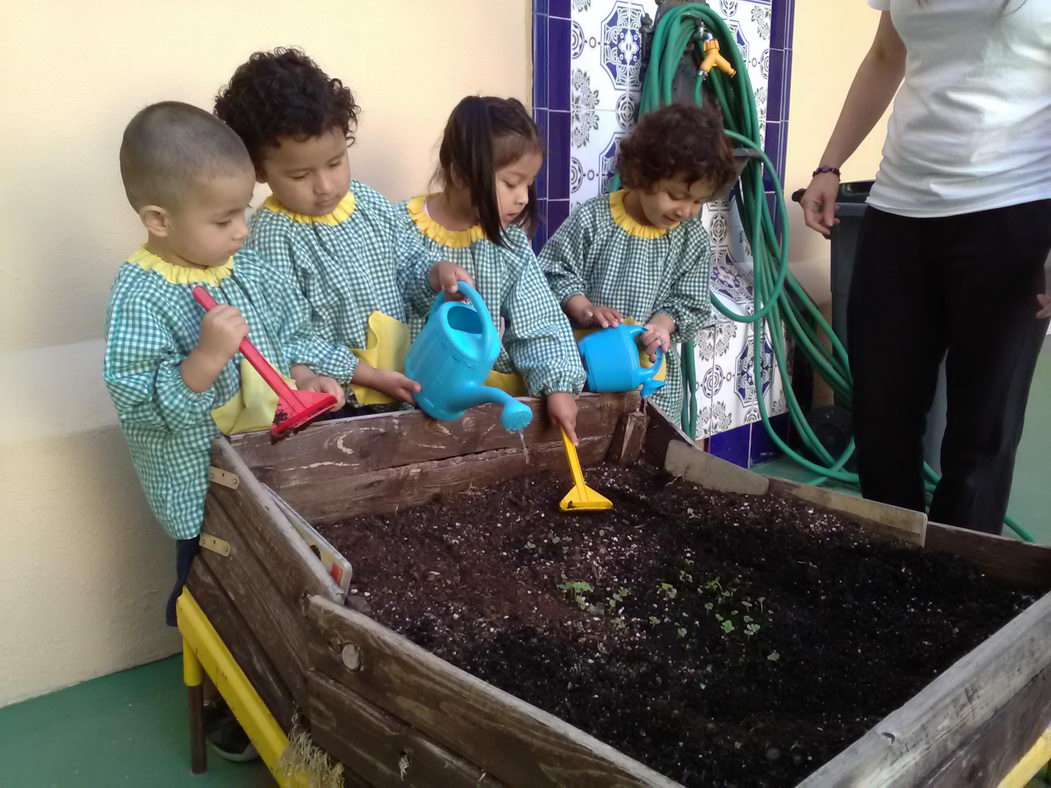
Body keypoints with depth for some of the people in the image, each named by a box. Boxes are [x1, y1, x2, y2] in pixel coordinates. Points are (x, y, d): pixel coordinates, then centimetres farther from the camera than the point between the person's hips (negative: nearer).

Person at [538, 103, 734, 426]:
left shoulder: (694, 240, -2)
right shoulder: (592, 219, -11)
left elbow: (690, 305, 1)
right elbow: (555, 272, -7)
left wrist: (662, 325, -19)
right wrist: (584, 310, -22)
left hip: (651, 366, 2)